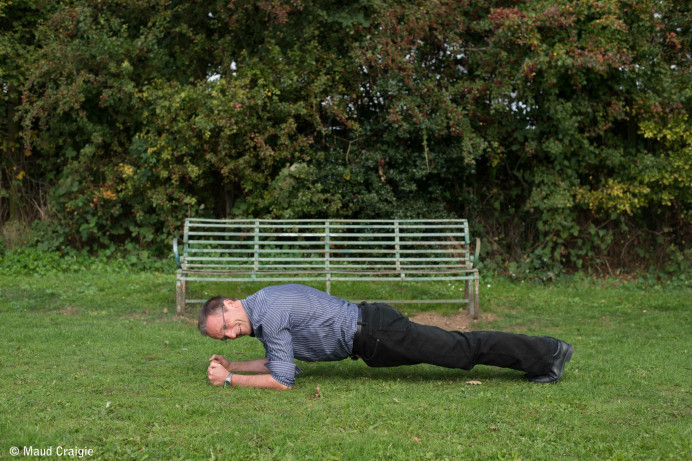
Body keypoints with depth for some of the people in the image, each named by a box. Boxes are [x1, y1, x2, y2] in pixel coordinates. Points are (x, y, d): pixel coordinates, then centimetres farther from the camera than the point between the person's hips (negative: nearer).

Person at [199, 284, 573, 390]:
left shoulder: (269, 314, -19)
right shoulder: (263, 302, 10)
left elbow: (282, 380, -20)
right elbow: (277, 361, 22)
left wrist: (228, 380, -11)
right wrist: (232, 365, 13)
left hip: (371, 334, -8)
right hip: (367, 328, 8)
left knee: (459, 350, -3)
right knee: (456, 346, 13)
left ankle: (546, 353, 5)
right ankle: (542, 353, 20)